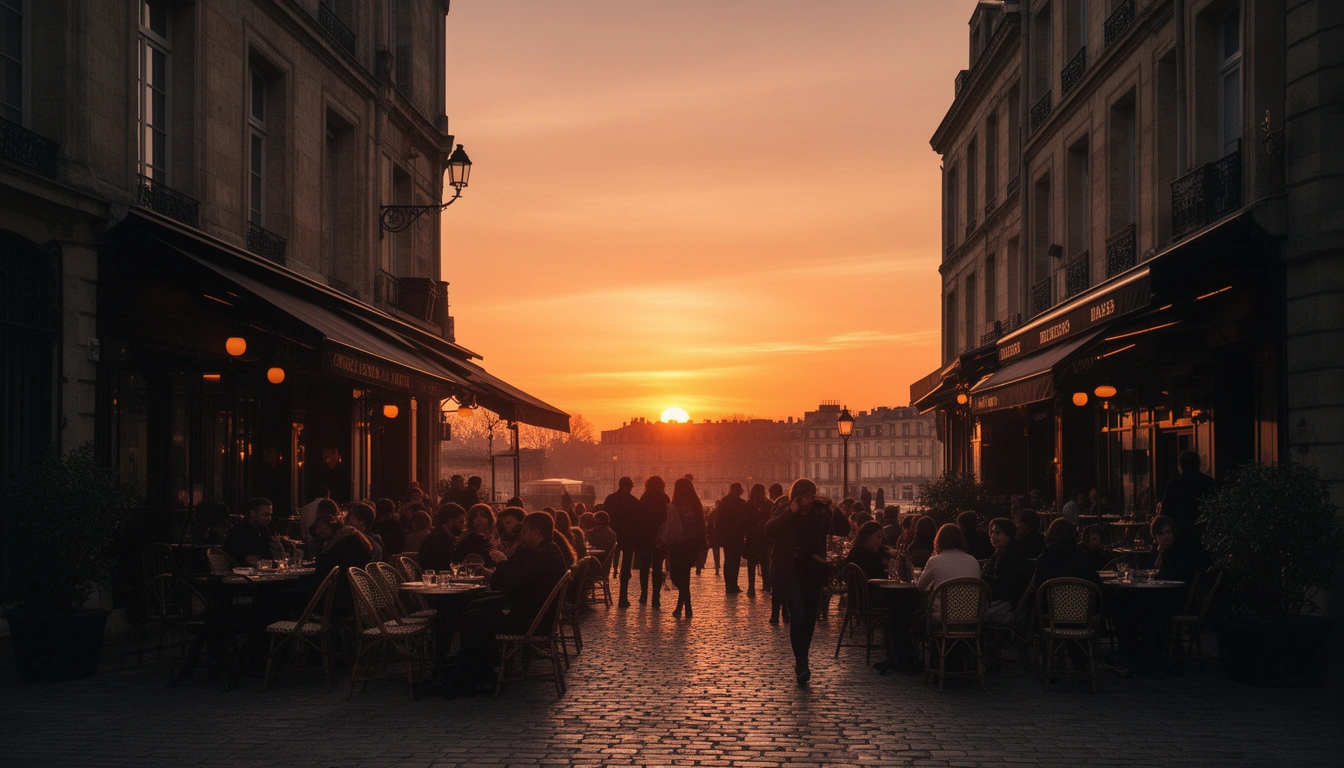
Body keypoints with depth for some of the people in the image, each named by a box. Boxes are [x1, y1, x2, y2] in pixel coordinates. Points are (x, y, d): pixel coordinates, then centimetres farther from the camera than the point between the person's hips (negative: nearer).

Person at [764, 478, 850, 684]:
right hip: (791, 573, -4)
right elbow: (769, 530, -22)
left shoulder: (820, 514, 5)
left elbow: (844, 530, 0)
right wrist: (790, 512, -27)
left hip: (813, 573, 4)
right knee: (798, 615, -16)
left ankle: (802, 663, 21)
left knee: (810, 618, 7)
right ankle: (801, 664, -15)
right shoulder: (784, 512, -4)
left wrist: (833, 510, -14)